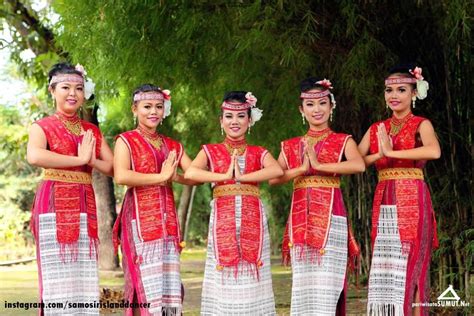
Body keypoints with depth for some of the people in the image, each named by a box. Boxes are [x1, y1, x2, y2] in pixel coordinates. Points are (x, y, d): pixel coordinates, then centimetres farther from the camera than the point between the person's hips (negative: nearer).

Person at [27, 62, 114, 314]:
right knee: (58, 276, -8)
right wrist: (79, 160, -15)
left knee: (86, 278, 2)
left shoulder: (92, 131, 18)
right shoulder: (42, 127, 3)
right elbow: (34, 156, -19)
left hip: (85, 206, 5)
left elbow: (112, 167, 11)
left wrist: (93, 162, -9)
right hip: (55, 205, -5)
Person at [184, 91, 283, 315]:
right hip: (223, 221, -1)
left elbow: (277, 170, -11)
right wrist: (224, 176, -12)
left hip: (253, 222, 1)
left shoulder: (259, 153, 12)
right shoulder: (211, 151, 10)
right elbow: (190, 173, -10)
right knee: (223, 280, -5)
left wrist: (242, 177, -14)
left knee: (252, 280, -3)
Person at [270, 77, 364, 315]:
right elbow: (273, 179, 3)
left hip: (330, 217, -3)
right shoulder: (291, 146, 16)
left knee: (326, 281, -10)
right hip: (300, 219, 3)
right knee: (302, 282, 2)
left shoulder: (343, 142, 7)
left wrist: (319, 165, -15)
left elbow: (359, 165, -15)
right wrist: (302, 169, -11)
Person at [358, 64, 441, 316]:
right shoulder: (376, 129, 14)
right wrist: (379, 156, -13)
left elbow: (434, 151, -23)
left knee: (411, 265, -6)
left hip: (412, 201, -5)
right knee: (384, 267, 3)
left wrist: (391, 152, -20)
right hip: (383, 203, 5)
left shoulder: (421, 125, -1)